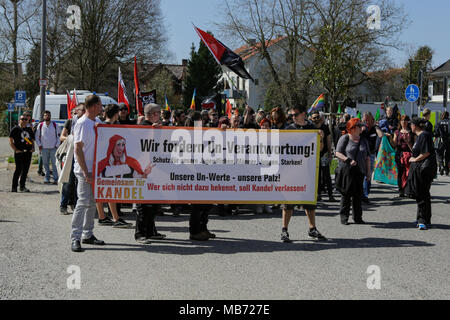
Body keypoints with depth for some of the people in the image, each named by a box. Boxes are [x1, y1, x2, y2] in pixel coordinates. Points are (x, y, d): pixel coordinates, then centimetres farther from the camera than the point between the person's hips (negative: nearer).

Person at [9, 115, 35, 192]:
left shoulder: (29, 129, 17)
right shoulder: (15, 129, 1)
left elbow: (32, 140, 24)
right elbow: (11, 141, -2)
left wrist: (33, 148, 6)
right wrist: (15, 150, -11)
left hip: (28, 152, 5)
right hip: (19, 153, -5)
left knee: (25, 170, 5)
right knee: (19, 169, -8)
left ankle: (22, 187, 13)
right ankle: (14, 187, 0)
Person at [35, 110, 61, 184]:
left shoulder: (55, 125, 4)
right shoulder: (40, 125, 5)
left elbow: (58, 136, 7)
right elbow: (37, 136, 10)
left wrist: (57, 145, 0)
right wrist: (39, 145, 2)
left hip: (53, 148, -1)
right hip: (44, 148, 1)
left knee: (54, 164, -3)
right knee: (45, 164, 5)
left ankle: (55, 179, 1)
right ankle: (46, 178, 13)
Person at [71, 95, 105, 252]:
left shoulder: (97, 122, 11)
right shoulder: (82, 124, -13)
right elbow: (78, 149, -17)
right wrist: (86, 173, -20)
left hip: (95, 169, 8)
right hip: (84, 170, -8)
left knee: (92, 202, 13)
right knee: (83, 202, -9)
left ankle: (88, 234, 22)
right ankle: (75, 238, -6)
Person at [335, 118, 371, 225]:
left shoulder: (363, 140, 15)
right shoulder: (344, 138, 1)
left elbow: (367, 157, 17)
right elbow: (338, 153, -5)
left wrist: (368, 172, 12)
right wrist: (349, 160, -18)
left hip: (359, 171, 4)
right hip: (346, 171, -4)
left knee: (358, 194, 4)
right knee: (346, 193, -3)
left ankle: (358, 217, 11)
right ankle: (344, 217, 4)